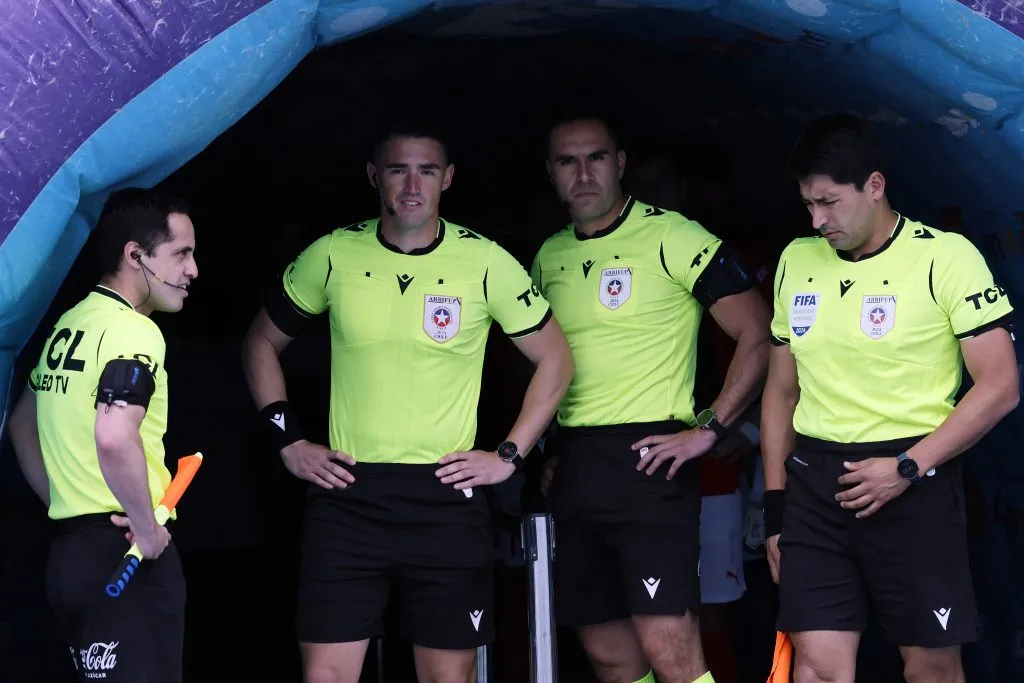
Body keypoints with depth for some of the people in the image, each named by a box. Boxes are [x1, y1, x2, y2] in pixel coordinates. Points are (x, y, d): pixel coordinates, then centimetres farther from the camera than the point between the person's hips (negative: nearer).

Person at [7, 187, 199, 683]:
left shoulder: (69, 325, 15)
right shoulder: (133, 330, -13)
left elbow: (22, 424, 28)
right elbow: (115, 437, -29)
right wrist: (148, 526, -17)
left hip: (69, 549, 9)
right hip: (126, 553, -9)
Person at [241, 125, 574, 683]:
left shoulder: (485, 263, -2)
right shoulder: (332, 256, 1)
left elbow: (555, 360, 8)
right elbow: (263, 342, 15)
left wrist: (510, 455, 1)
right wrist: (287, 440, 6)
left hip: (447, 496, 0)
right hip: (346, 496, 0)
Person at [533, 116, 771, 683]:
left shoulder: (672, 237, -5)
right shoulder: (549, 257, 14)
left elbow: (758, 334, -7)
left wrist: (708, 428, -12)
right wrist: (546, 451, 13)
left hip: (649, 460, -6)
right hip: (572, 470, 7)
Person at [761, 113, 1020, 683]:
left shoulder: (946, 257, -7)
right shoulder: (797, 262, 10)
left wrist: (909, 467, -15)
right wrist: (775, 506, 12)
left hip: (913, 482, -4)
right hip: (813, 483, 4)